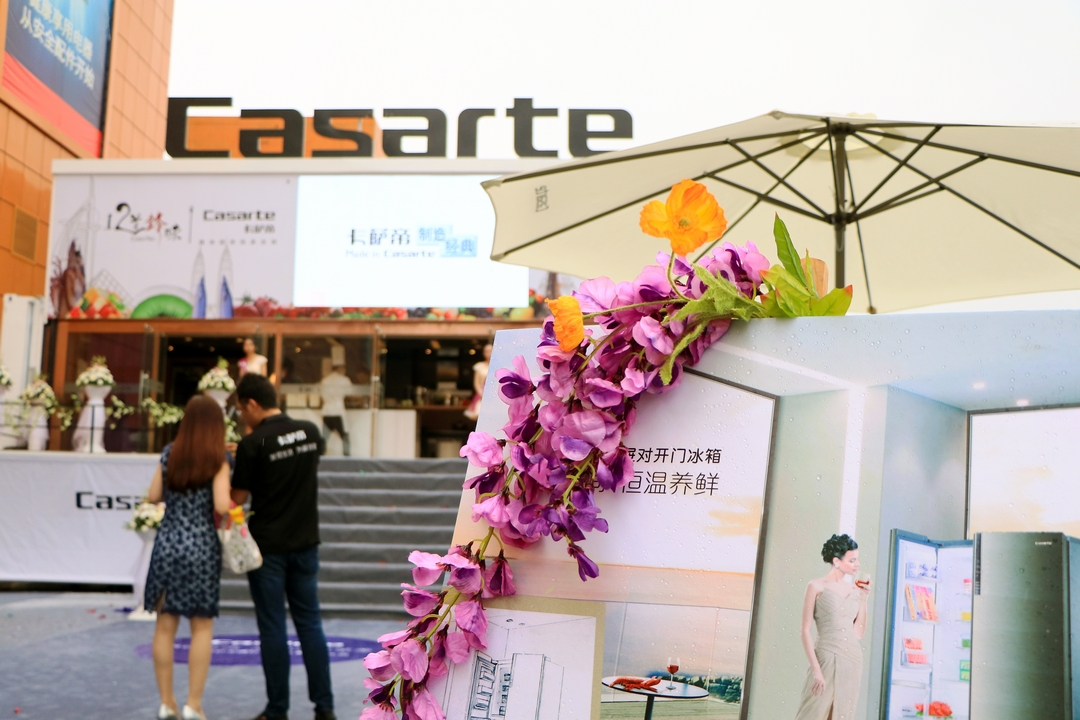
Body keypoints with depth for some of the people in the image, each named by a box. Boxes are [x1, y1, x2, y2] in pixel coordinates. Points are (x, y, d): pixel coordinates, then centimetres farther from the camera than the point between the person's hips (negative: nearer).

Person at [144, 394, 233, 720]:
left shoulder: (169, 454, 5)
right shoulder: (218, 459, -7)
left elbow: (153, 497, 10)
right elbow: (221, 506, -16)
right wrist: (231, 500, 5)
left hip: (167, 544, 3)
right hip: (201, 548, -3)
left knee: (165, 624, 9)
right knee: (201, 628, 5)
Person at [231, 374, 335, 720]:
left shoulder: (253, 444, -14)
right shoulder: (310, 431, 1)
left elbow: (237, 498, -9)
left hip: (268, 546, -4)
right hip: (305, 542, 4)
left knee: (273, 628, 4)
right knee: (310, 623, 10)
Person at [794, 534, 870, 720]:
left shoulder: (854, 589, 10)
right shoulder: (817, 587, -4)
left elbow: (858, 633, 10)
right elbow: (806, 630, -7)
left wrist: (863, 599, 3)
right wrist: (816, 669, -15)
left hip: (852, 659, 5)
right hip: (827, 658, -5)